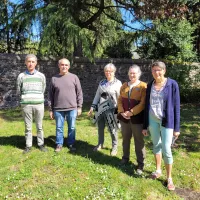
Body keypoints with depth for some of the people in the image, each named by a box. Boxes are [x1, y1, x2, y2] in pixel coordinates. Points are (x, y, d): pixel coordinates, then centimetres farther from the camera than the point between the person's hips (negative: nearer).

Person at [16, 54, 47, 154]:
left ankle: (41, 144, 19)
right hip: (26, 105, 0)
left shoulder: (41, 76, 6)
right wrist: (25, 98, 12)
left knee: (39, 126, 8)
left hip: (39, 104, 0)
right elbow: (18, 92, 12)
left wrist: (37, 98, 12)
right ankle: (28, 145, 17)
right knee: (28, 127, 7)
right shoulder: (21, 76, 4)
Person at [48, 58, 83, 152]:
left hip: (72, 108, 0)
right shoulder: (54, 78, 5)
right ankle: (59, 144, 25)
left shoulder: (74, 77, 2)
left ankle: (71, 144, 25)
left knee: (72, 127, 9)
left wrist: (79, 107, 0)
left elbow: (79, 93, 3)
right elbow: (51, 95, 7)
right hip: (58, 109, 1)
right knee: (59, 128, 10)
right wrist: (51, 109, 5)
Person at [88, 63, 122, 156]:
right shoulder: (102, 83, 10)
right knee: (100, 128, 14)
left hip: (111, 110, -4)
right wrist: (92, 107, 9)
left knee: (113, 130, 5)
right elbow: (97, 95, 14)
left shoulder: (118, 83, -4)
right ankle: (100, 144, 33)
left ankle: (114, 147, 23)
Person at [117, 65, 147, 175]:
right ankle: (125, 158, 36)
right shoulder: (124, 86, 10)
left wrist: (131, 112, -19)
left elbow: (143, 103, -15)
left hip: (137, 118, -5)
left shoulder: (143, 86, -7)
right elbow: (120, 100, 7)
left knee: (139, 141, 4)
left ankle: (140, 164, 16)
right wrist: (122, 112, -8)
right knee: (125, 139, 18)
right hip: (124, 118, 5)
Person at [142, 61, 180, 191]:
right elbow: (147, 106, 7)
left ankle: (169, 178, 15)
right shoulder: (150, 85, 2)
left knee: (166, 149, -3)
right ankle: (158, 170, 34)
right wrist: (145, 125, 7)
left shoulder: (172, 84, -10)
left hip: (167, 121, -4)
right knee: (156, 145, 15)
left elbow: (176, 106, -8)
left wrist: (177, 127, -9)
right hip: (152, 119, 4)